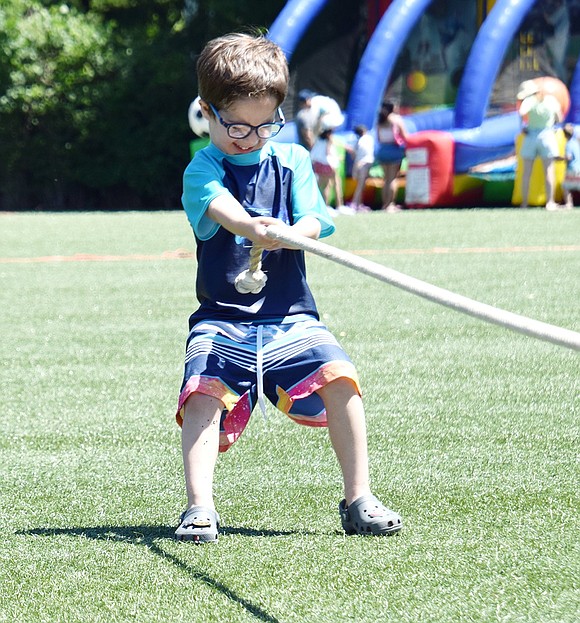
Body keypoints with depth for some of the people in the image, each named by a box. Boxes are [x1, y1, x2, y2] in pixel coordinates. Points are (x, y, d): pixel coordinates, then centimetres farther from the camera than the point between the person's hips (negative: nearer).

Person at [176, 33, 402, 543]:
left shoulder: (292, 160, 11)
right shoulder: (202, 168, 1)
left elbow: (313, 222, -2)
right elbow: (217, 204, -23)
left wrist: (292, 233, -28)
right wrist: (250, 226, -47)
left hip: (291, 317, 2)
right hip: (222, 319, -2)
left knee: (338, 375, -21)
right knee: (203, 393, -26)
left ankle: (359, 500, -10)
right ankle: (199, 509, -24)